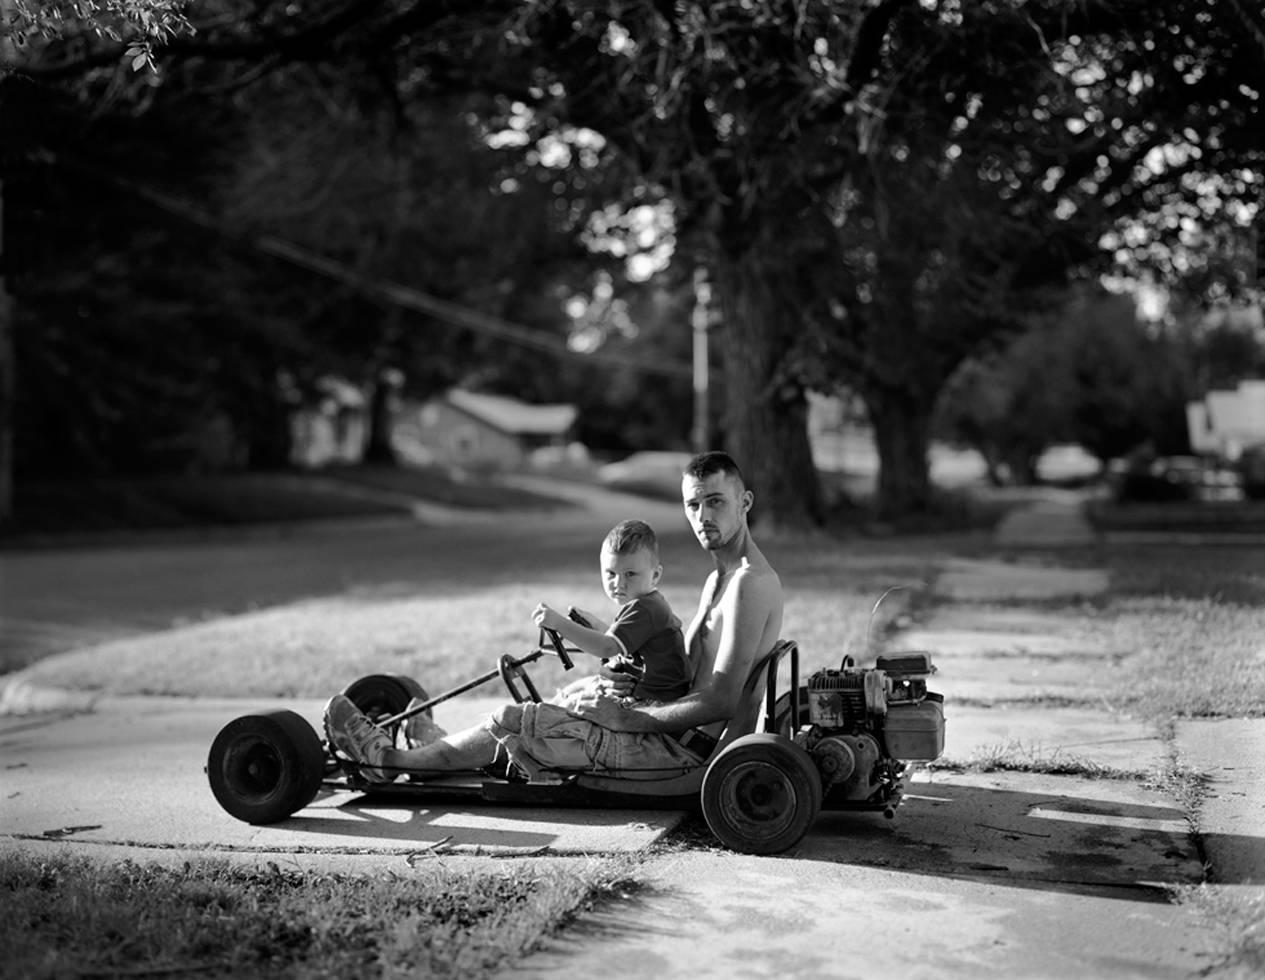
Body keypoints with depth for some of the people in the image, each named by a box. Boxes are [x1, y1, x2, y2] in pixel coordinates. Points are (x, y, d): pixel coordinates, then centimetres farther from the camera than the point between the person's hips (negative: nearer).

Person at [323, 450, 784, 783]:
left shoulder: (750, 582, -19)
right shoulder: (720, 576, 14)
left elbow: (721, 703, -25)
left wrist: (626, 718, -20)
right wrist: (632, 684, -1)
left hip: (689, 747, -9)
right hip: (681, 730, 9)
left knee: (511, 722, -5)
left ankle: (393, 761, 14)